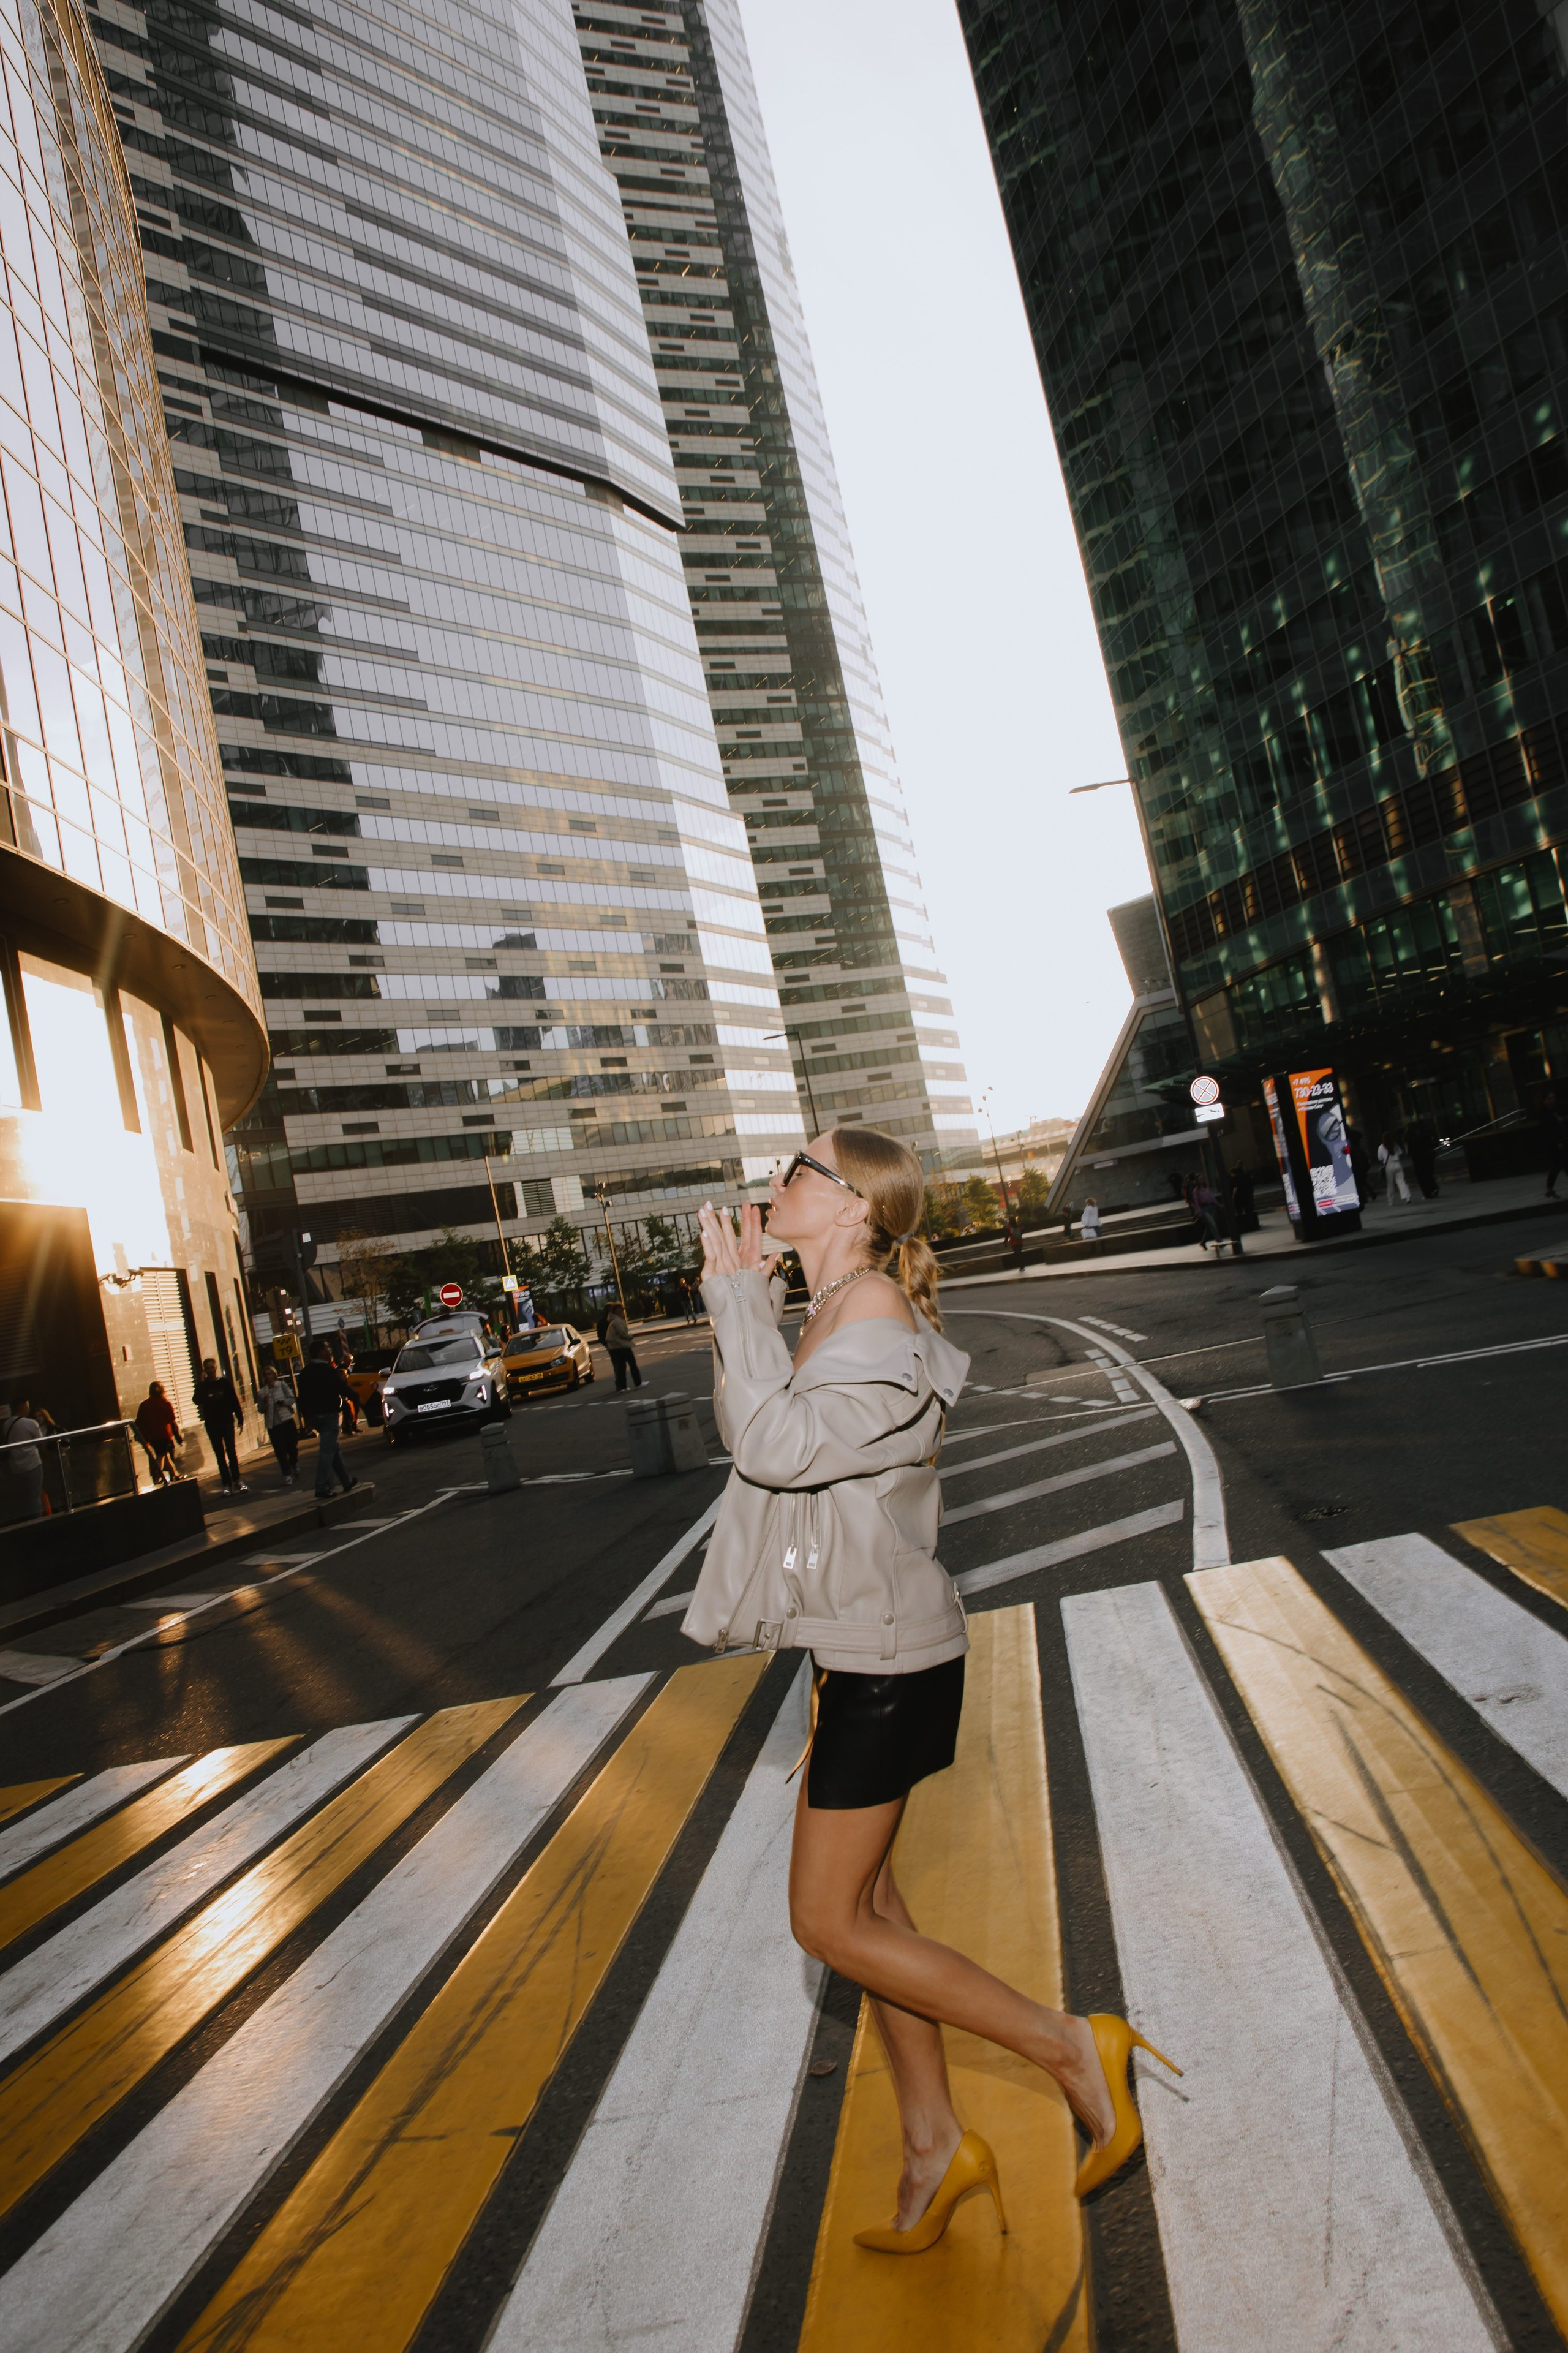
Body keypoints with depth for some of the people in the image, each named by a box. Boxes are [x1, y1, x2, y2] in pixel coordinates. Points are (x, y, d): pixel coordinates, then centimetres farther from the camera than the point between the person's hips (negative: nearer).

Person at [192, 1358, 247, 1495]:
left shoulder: (225, 1382, 3)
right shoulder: (202, 1385, 3)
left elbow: (234, 1400, 3)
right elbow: (197, 1401, -15)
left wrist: (240, 1418, -1)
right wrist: (202, 1383, -16)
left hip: (227, 1421, -1)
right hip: (212, 1424, 1)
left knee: (231, 1452, -5)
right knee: (220, 1455, 3)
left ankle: (237, 1480, 1)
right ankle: (227, 1483, 4)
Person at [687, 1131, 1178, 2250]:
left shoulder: (876, 1325, -23)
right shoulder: (838, 1314, 7)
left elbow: (778, 1446, -34)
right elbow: (751, 1433, 14)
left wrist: (735, 1296, -26)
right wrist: (739, 1298, 6)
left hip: (887, 1660, -10)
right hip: (863, 1647, 10)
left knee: (831, 1923, 3)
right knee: (865, 1896, 19)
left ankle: (1072, 2047, 13)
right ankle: (935, 2147, 34)